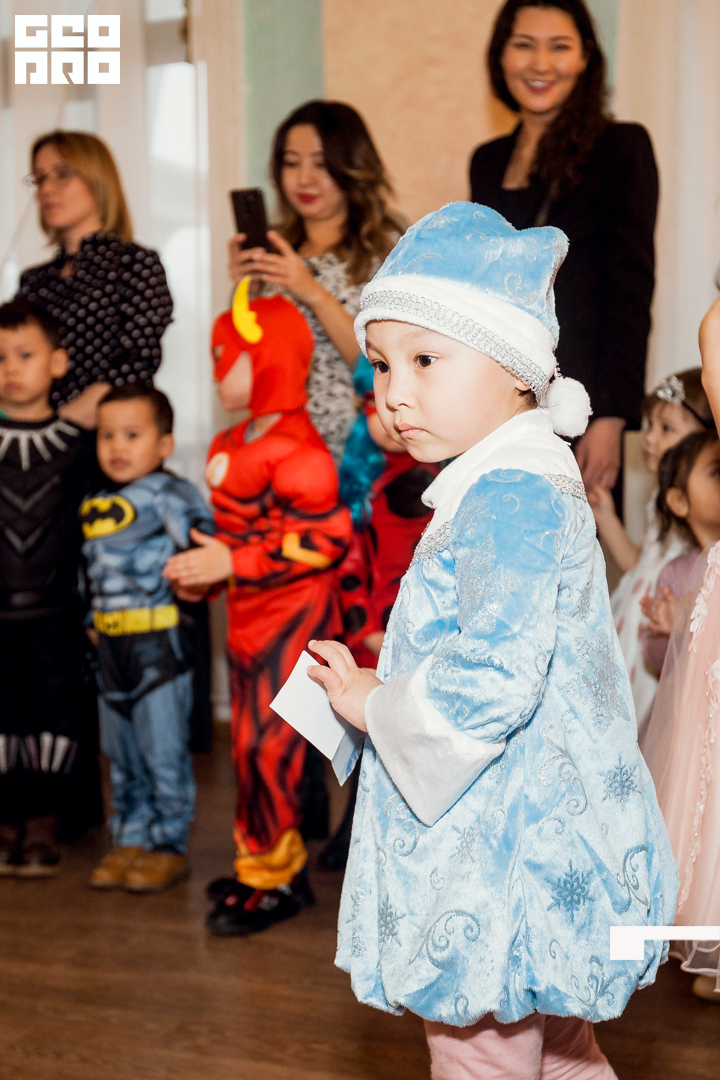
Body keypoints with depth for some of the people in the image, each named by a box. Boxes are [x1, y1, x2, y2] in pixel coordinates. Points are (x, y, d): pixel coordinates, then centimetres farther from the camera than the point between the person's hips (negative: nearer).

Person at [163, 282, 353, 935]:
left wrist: (233, 563, -24)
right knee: (252, 743, 15)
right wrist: (208, 573, 8)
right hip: (249, 616, 10)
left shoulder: (297, 449, -18)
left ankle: (272, 879, 6)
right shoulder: (231, 445, 14)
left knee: (267, 745, -6)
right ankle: (274, 859, 28)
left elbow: (326, 536, -24)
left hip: (292, 618, -10)